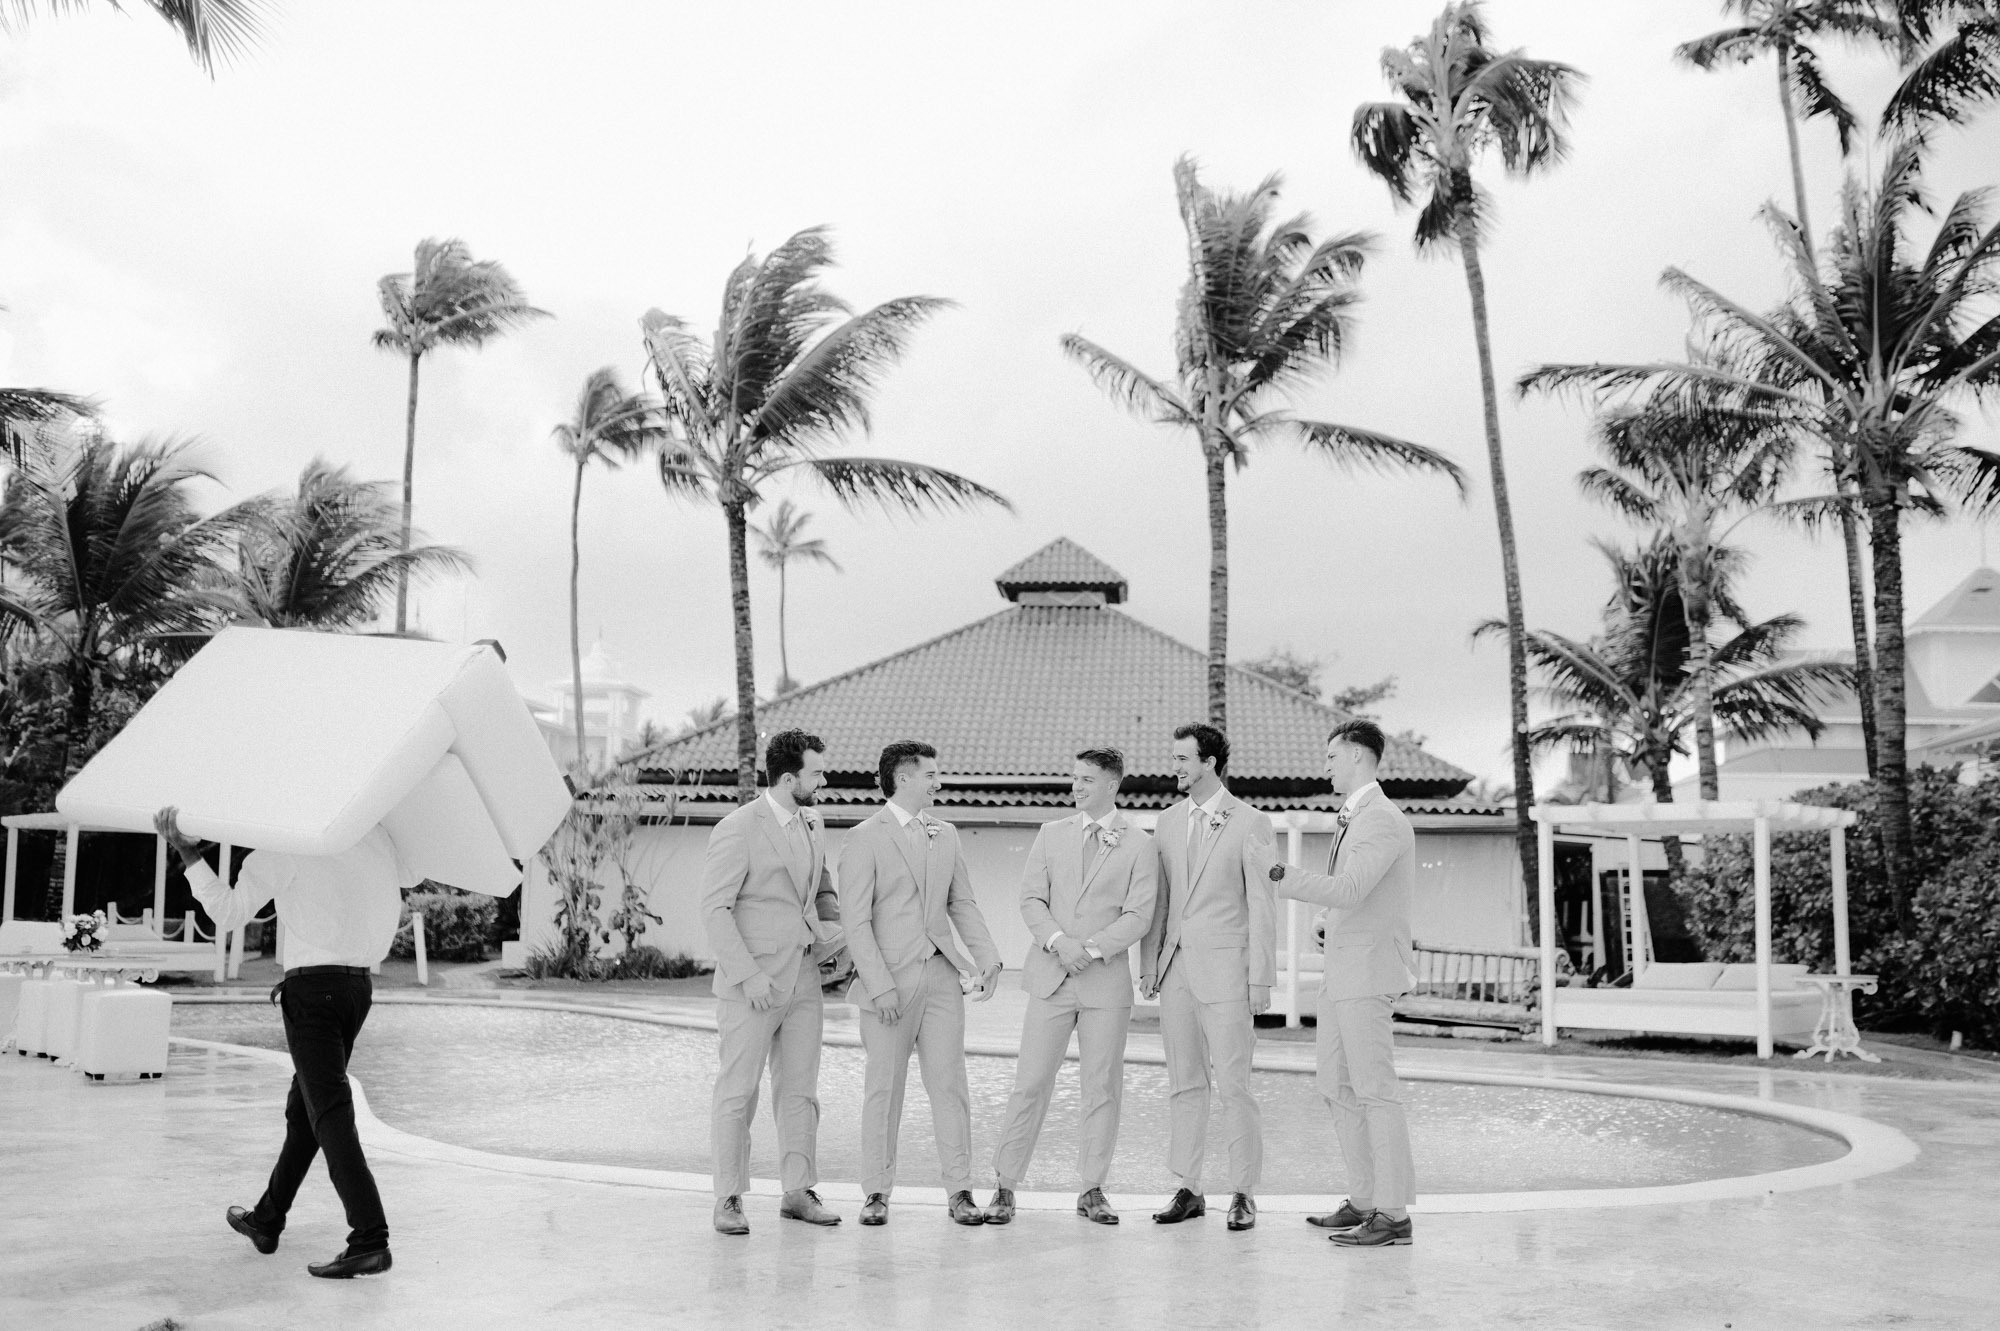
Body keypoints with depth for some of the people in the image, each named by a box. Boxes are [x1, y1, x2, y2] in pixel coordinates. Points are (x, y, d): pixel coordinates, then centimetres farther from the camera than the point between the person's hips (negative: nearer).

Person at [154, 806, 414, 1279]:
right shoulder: (375, 836, 8)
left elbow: (229, 911, -7)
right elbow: (410, 876, 28)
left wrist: (188, 854, -9)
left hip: (312, 984, -7)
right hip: (359, 984, 7)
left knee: (330, 1115, -11)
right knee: (304, 1107, 20)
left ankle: (370, 1239, -19)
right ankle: (267, 1221, 34)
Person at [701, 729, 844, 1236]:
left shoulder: (812, 824, 11)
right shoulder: (737, 830, -12)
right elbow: (715, 909, -14)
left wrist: (846, 931, 7)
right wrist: (749, 974, -18)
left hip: (803, 977, 7)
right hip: (752, 983, -7)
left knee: (800, 1089, 11)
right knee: (737, 1093, 0)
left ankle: (799, 1191, 20)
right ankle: (729, 1199, 9)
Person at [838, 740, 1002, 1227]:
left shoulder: (946, 835, 14)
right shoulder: (864, 840, -5)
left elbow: (963, 904, 16)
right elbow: (856, 922, -9)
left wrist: (987, 957, 1)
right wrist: (880, 985, -15)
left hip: (941, 976, 5)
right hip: (890, 979, -4)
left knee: (949, 1083, 3)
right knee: (884, 1087, 2)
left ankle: (960, 1191, 9)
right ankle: (877, 1193, 13)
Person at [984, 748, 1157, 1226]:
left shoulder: (1139, 845, 2)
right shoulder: (1052, 834, 10)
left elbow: (1138, 916, -5)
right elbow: (1031, 900, 4)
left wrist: (1092, 948, -16)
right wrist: (1058, 941, -13)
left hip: (1107, 979, -1)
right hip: (1051, 976, 1)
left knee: (1102, 1087, 4)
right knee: (1031, 1082, -1)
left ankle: (1092, 1191, 15)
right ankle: (1005, 1186, 7)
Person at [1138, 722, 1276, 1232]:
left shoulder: (1250, 823, -4)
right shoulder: (1168, 822, 12)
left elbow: (1261, 907, -5)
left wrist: (1260, 979, -9)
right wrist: (1148, 963, 9)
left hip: (1224, 969, -5)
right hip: (1176, 969, 5)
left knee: (1233, 1085, -4)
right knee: (1184, 1084, 8)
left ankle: (1243, 1194, 5)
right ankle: (1188, 1190, 15)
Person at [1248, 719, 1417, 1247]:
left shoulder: (1383, 820, -15)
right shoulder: (1355, 819, 18)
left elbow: (1347, 892, -25)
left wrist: (1280, 872, -19)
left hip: (1366, 974, -10)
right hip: (1341, 976, 10)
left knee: (1375, 1091, -7)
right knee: (1338, 1089, 12)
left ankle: (1394, 1214, -3)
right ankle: (1364, 1202, 18)